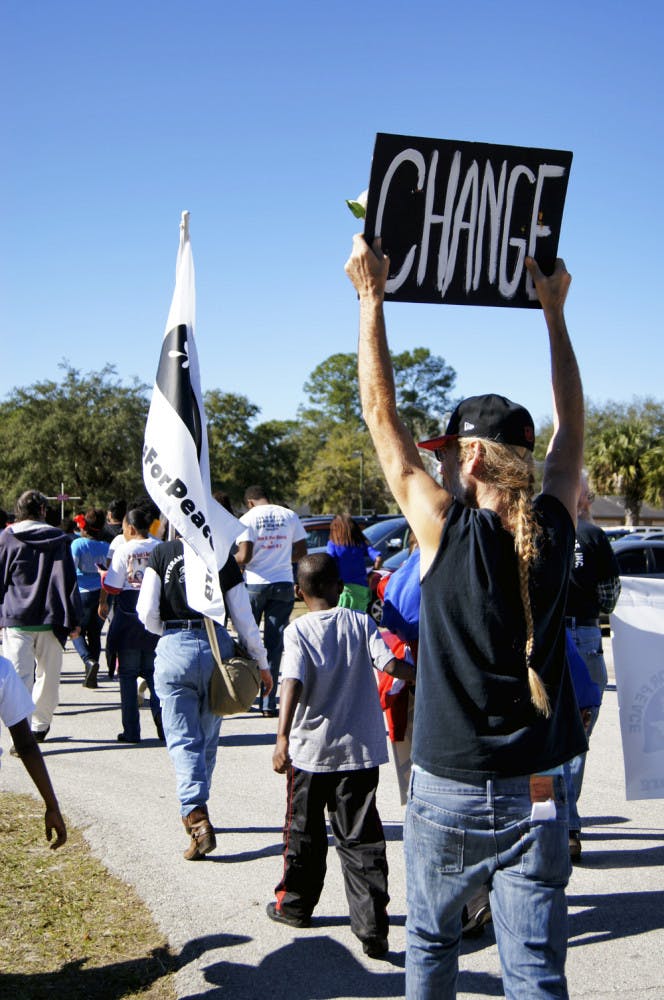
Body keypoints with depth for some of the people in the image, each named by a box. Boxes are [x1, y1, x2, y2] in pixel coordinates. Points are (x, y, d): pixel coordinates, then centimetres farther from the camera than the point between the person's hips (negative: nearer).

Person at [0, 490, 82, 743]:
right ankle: (40, 726, 26)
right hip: (50, 621, 1)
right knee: (48, 675, 15)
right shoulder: (58, 540, 4)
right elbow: (68, 581, 1)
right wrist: (73, 620, 3)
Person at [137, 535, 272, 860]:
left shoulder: (161, 554, 0)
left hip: (175, 650, -2)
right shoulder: (224, 558, 1)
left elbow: (146, 612, -5)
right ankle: (195, 808, 31)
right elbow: (243, 618, 2)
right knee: (207, 739, 17)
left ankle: (197, 817, -15)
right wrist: (261, 663, 12)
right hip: (218, 647, 2)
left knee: (183, 740, 0)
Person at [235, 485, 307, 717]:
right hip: (283, 584, 2)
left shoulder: (248, 518, -5)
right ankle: (268, 704, 4)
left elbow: (244, 556, -13)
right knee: (274, 645, 5)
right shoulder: (289, 515, 6)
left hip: (255, 585, -2)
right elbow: (301, 552, 7)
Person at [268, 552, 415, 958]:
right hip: (359, 748, 1)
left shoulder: (298, 630, -8)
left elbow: (293, 682, -21)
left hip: (310, 749, -1)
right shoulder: (361, 623, -2)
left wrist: (282, 737, -27)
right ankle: (372, 926, -2)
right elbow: (390, 664, -14)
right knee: (361, 838, 4)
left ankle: (295, 905, 34)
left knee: (304, 831, 17)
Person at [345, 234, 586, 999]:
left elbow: (381, 417, -7)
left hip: (449, 790, -2)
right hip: (538, 791, 3)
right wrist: (553, 308, 19)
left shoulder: (446, 530, -14)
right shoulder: (554, 531, -4)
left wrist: (371, 294, 0)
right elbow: (571, 424, 12)